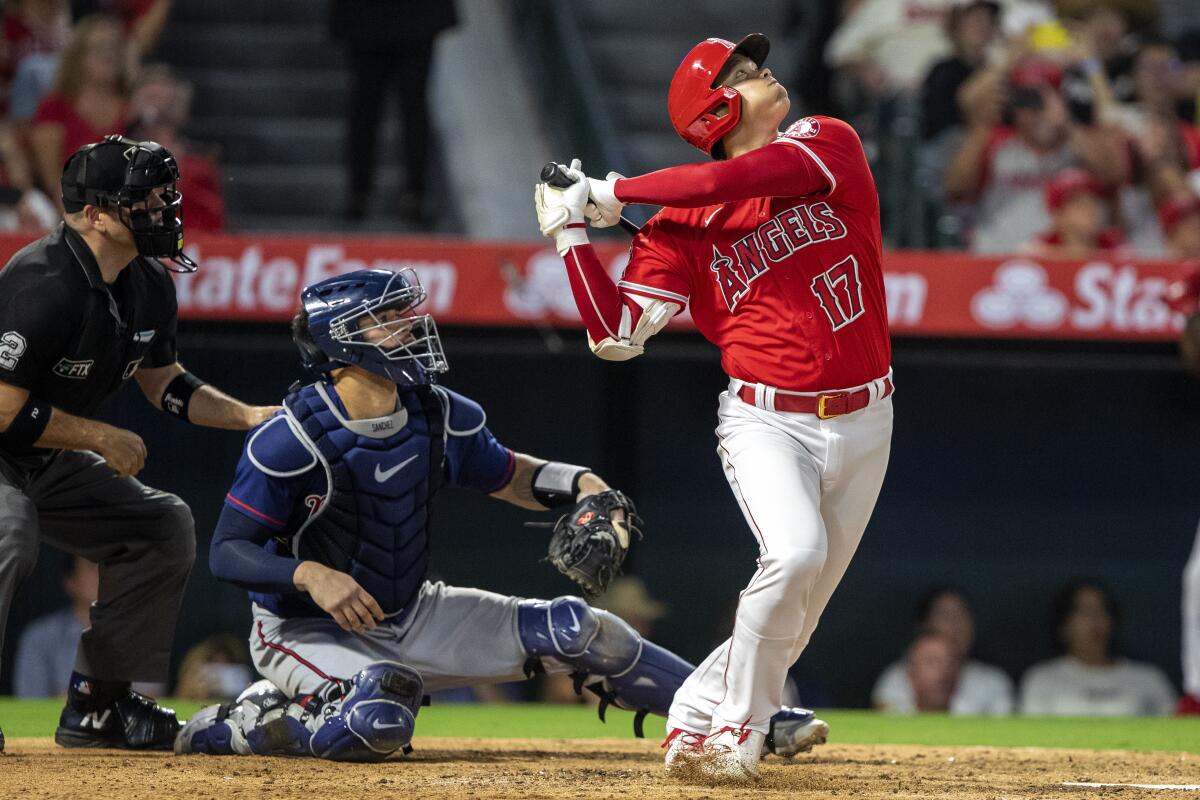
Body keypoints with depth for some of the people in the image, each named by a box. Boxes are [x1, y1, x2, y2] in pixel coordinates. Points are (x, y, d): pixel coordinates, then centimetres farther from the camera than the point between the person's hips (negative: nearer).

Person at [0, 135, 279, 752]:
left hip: (50, 466, 10)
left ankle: (97, 703, 13)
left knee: (165, 525, 11)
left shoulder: (148, 284, 1)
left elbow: (163, 382, 16)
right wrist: (105, 439, -19)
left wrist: (252, 416, 2)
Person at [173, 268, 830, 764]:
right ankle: (243, 726, -11)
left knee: (576, 631, -3)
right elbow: (228, 552, -20)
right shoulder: (290, 439, -22)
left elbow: (508, 477, 13)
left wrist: (579, 483, -8)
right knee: (378, 722, -38)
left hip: (411, 615, 6)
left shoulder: (440, 417, -5)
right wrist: (311, 575, -37)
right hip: (306, 632, -6)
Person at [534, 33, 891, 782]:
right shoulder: (682, 225, -3)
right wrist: (571, 231, -8)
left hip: (863, 425, 3)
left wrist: (615, 192, -12)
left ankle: (694, 727, 25)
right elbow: (615, 334, -7)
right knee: (794, 552, -29)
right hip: (766, 420, -3)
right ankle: (737, 730, -13)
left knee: (793, 619, 7)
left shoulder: (829, 143, -1)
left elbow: (754, 176, -20)